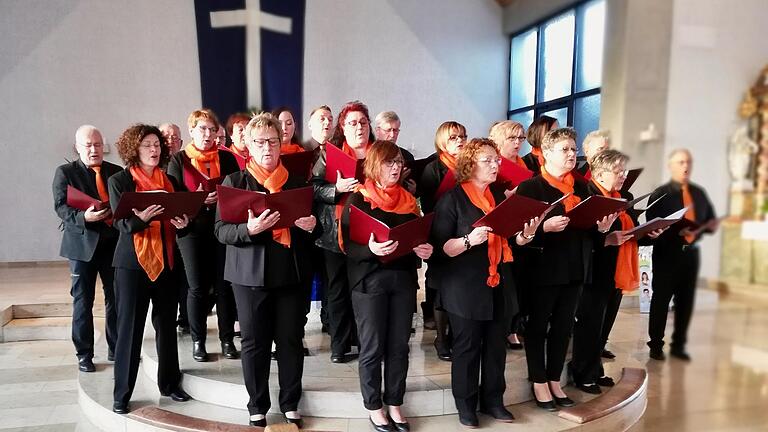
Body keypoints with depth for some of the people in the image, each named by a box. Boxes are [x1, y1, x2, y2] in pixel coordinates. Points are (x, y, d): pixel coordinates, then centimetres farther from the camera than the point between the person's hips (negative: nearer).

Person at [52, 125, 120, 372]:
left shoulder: (117, 172, 10)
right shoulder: (65, 172, 1)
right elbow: (61, 207, -9)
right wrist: (84, 217, -27)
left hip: (114, 243, 3)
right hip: (83, 244, -3)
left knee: (116, 298, 9)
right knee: (82, 301, 5)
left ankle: (115, 348, 22)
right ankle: (84, 354, 16)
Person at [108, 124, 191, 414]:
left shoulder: (169, 181, 12)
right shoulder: (119, 181, -1)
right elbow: (121, 223, -10)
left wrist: (183, 224, -10)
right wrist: (141, 218, -30)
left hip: (165, 261, 4)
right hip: (132, 262, -4)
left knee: (167, 323, 8)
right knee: (129, 326, 0)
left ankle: (169, 383, 21)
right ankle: (122, 394, 11)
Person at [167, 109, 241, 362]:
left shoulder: (226, 158, 8)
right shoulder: (179, 160, 4)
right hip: (192, 229, -1)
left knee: (224, 285, 3)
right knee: (197, 287, 2)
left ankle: (227, 339, 15)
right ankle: (198, 340, 16)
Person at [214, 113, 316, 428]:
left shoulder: (297, 182, 10)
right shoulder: (234, 182, 2)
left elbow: (309, 228, 15)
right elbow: (221, 230, -5)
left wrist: (310, 225, -8)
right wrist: (249, 229, -25)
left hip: (291, 273, 2)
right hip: (250, 274, -2)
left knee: (291, 340, 8)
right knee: (254, 342, 8)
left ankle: (290, 403, 25)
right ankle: (257, 407, 24)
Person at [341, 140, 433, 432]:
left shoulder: (409, 200, 11)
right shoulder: (358, 200, -4)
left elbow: (420, 237, 14)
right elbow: (348, 245, -10)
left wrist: (424, 250, -8)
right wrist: (370, 249, -29)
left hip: (404, 279, 5)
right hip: (369, 280, -4)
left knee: (399, 346, 9)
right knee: (372, 348, 4)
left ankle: (395, 405, 24)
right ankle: (374, 407, 20)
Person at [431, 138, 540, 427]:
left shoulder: (500, 197, 13)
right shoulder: (452, 199, -7)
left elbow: (510, 239, 20)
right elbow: (441, 247, -13)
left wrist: (526, 234, -1)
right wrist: (469, 240, -29)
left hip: (500, 284, 6)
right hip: (466, 287, -6)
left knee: (496, 346, 11)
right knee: (467, 347, 4)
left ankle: (493, 400, 26)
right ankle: (466, 405, 19)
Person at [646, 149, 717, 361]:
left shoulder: (699, 193, 13)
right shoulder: (660, 193, -5)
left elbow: (710, 220, 22)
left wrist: (712, 225, -1)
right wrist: (676, 230, -28)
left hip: (691, 252, 5)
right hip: (667, 253, -5)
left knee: (686, 301, 10)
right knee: (660, 300, 2)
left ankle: (678, 345, 22)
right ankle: (655, 346, 12)